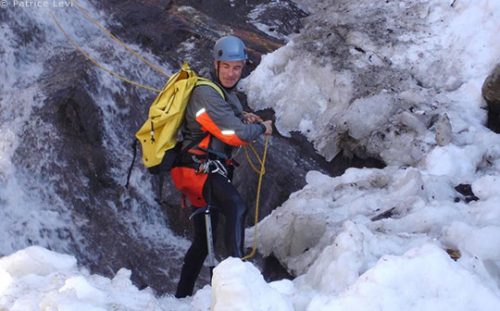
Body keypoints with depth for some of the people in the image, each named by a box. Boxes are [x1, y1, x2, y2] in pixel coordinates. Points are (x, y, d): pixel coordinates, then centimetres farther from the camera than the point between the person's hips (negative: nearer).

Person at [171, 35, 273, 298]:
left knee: (204, 239, 19)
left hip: (210, 171, 10)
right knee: (236, 207, -35)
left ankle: (182, 295, 32)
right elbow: (236, 135, -20)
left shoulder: (228, 94, 15)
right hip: (196, 168, -10)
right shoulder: (206, 93, -15)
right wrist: (262, 128, -1)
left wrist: (243, 118, 11)